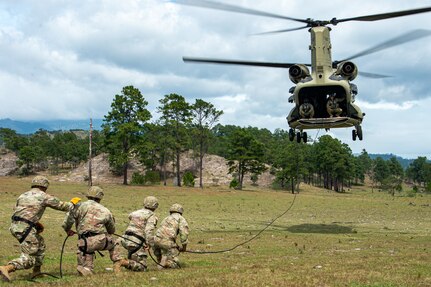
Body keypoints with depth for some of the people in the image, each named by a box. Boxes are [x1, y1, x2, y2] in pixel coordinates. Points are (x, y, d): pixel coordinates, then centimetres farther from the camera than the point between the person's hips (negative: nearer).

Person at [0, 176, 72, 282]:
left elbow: (16, 211, 20)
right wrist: (72, 205, 33)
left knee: (40, 243, 26)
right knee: (29, 258, -5)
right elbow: (61, 205, 13)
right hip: (26, 229, -8)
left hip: (15, 226, 8)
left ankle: (36, 271, 26)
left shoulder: (23, 195, 21)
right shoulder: (44, 196, 4)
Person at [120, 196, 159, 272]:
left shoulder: (136, 212, 19)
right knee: (142, 267, -2)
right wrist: (150, 244, -13)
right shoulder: (151, 216, -3)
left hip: (126, 240, 7)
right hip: (136, 243, -7)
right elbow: (149, 231, -17)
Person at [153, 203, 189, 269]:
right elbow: (184, 231, -3)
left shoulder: (166, 218, 32)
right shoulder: (180, 218, 14)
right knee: (175, 264, -3)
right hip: (167, 242, -6)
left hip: (156, 239, 6)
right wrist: (184, 246, 3)